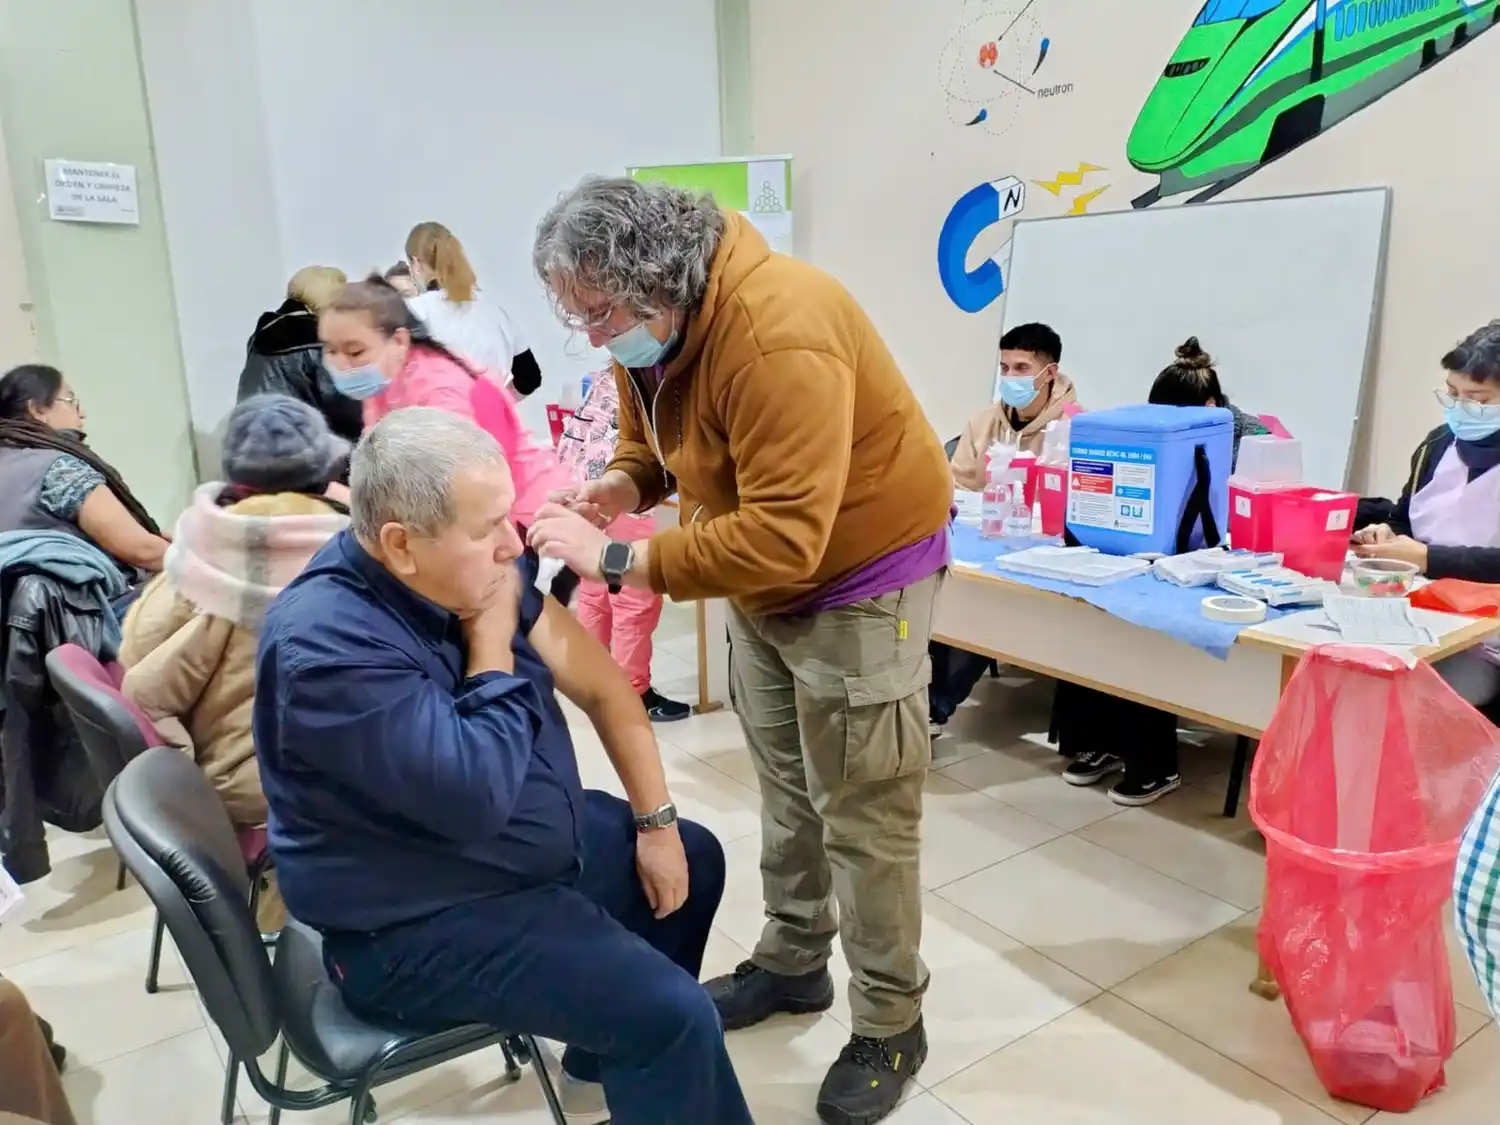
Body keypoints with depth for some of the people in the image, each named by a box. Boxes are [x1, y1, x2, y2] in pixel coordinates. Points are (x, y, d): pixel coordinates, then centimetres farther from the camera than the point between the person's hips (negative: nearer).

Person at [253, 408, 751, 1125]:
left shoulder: (470, 569, -5)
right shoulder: (328, 643, -31)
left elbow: (598, 682, 0)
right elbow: (475, 794, -34)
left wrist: (658, 821, 0)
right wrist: (491, 638, -23)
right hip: (420, 925, -8)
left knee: (693, 861, 19)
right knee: (674, 1015, -17)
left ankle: (606, 1056, 36)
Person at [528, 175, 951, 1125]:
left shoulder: (779, 334, -33)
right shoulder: (650, 323, -5)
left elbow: (782, 536, -37)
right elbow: (654, 441, 10)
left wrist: (617, 560, -34)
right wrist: (617, 487, -13)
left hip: (860, 570, -8)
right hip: (762, 574, 9)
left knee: (863, 812, 0)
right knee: (785, 786, 19)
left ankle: (891, 1026, 20)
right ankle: (793, 963, 38)